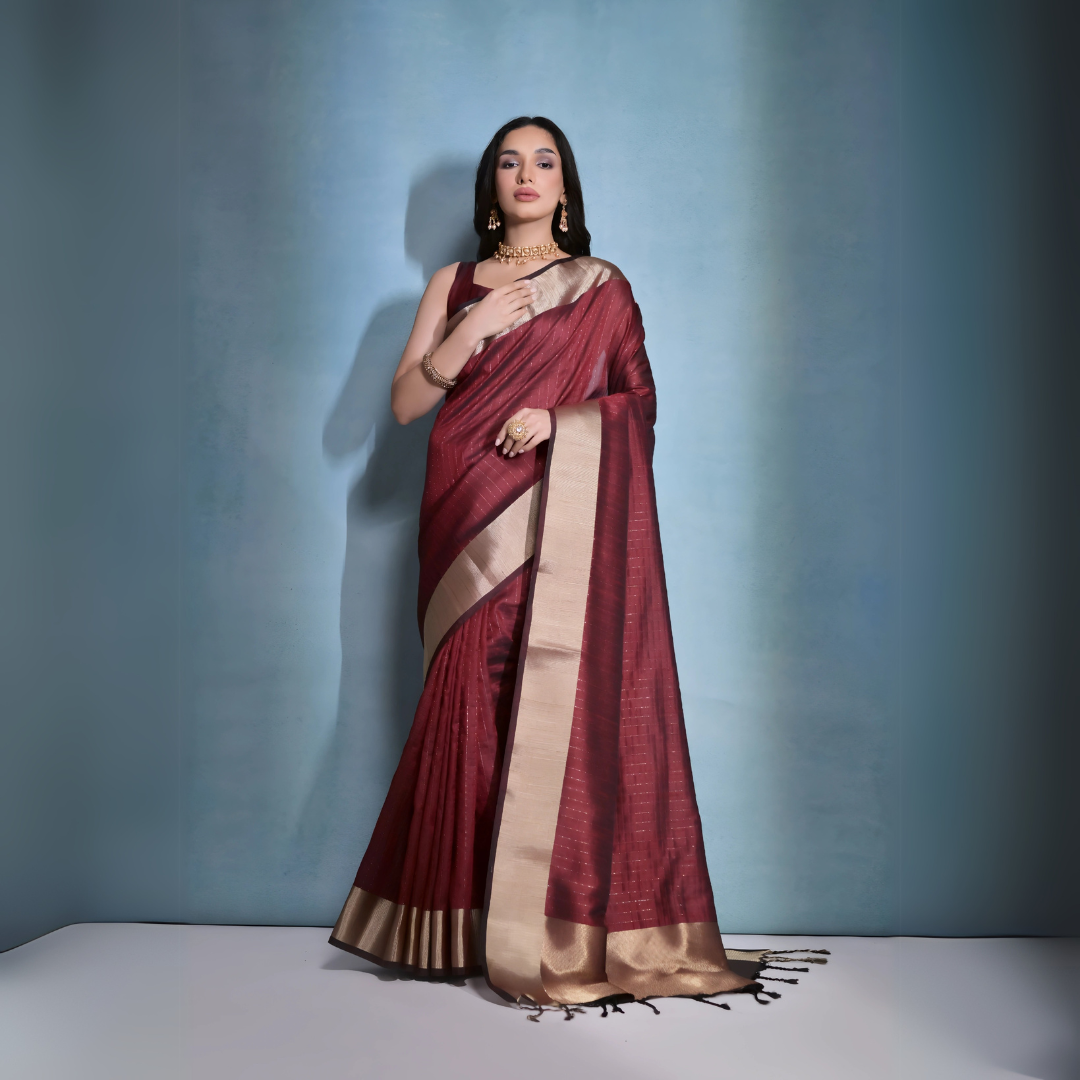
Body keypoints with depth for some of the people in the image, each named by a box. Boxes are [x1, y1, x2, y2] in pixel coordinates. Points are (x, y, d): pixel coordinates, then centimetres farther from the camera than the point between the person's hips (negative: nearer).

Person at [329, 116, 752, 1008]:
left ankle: (568, 932, -2)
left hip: (568, 521, -1)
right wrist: (474, 327, -5)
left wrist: (559, 417, -11)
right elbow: (405, 403, 7)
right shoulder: (453, 285, 17)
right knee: (472, 700, -5)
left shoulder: (603, 287, 13)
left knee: (565, 704, -9)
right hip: (474, 522, 2)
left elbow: (640, 400, 6)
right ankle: (468, 925, 5)